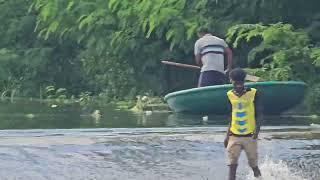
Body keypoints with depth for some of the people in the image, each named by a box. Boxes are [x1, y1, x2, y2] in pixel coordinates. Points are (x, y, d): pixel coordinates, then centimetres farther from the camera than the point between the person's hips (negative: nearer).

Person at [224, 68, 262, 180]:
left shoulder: (253, 93, -4)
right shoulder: (230, 95, 8)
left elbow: (259, 113, -4)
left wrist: (257, 129, -20)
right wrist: (227, 135, 15)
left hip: (249, 136, -2)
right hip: (234, 136, 2)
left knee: (254, 166, 6)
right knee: (232, 166, -8)